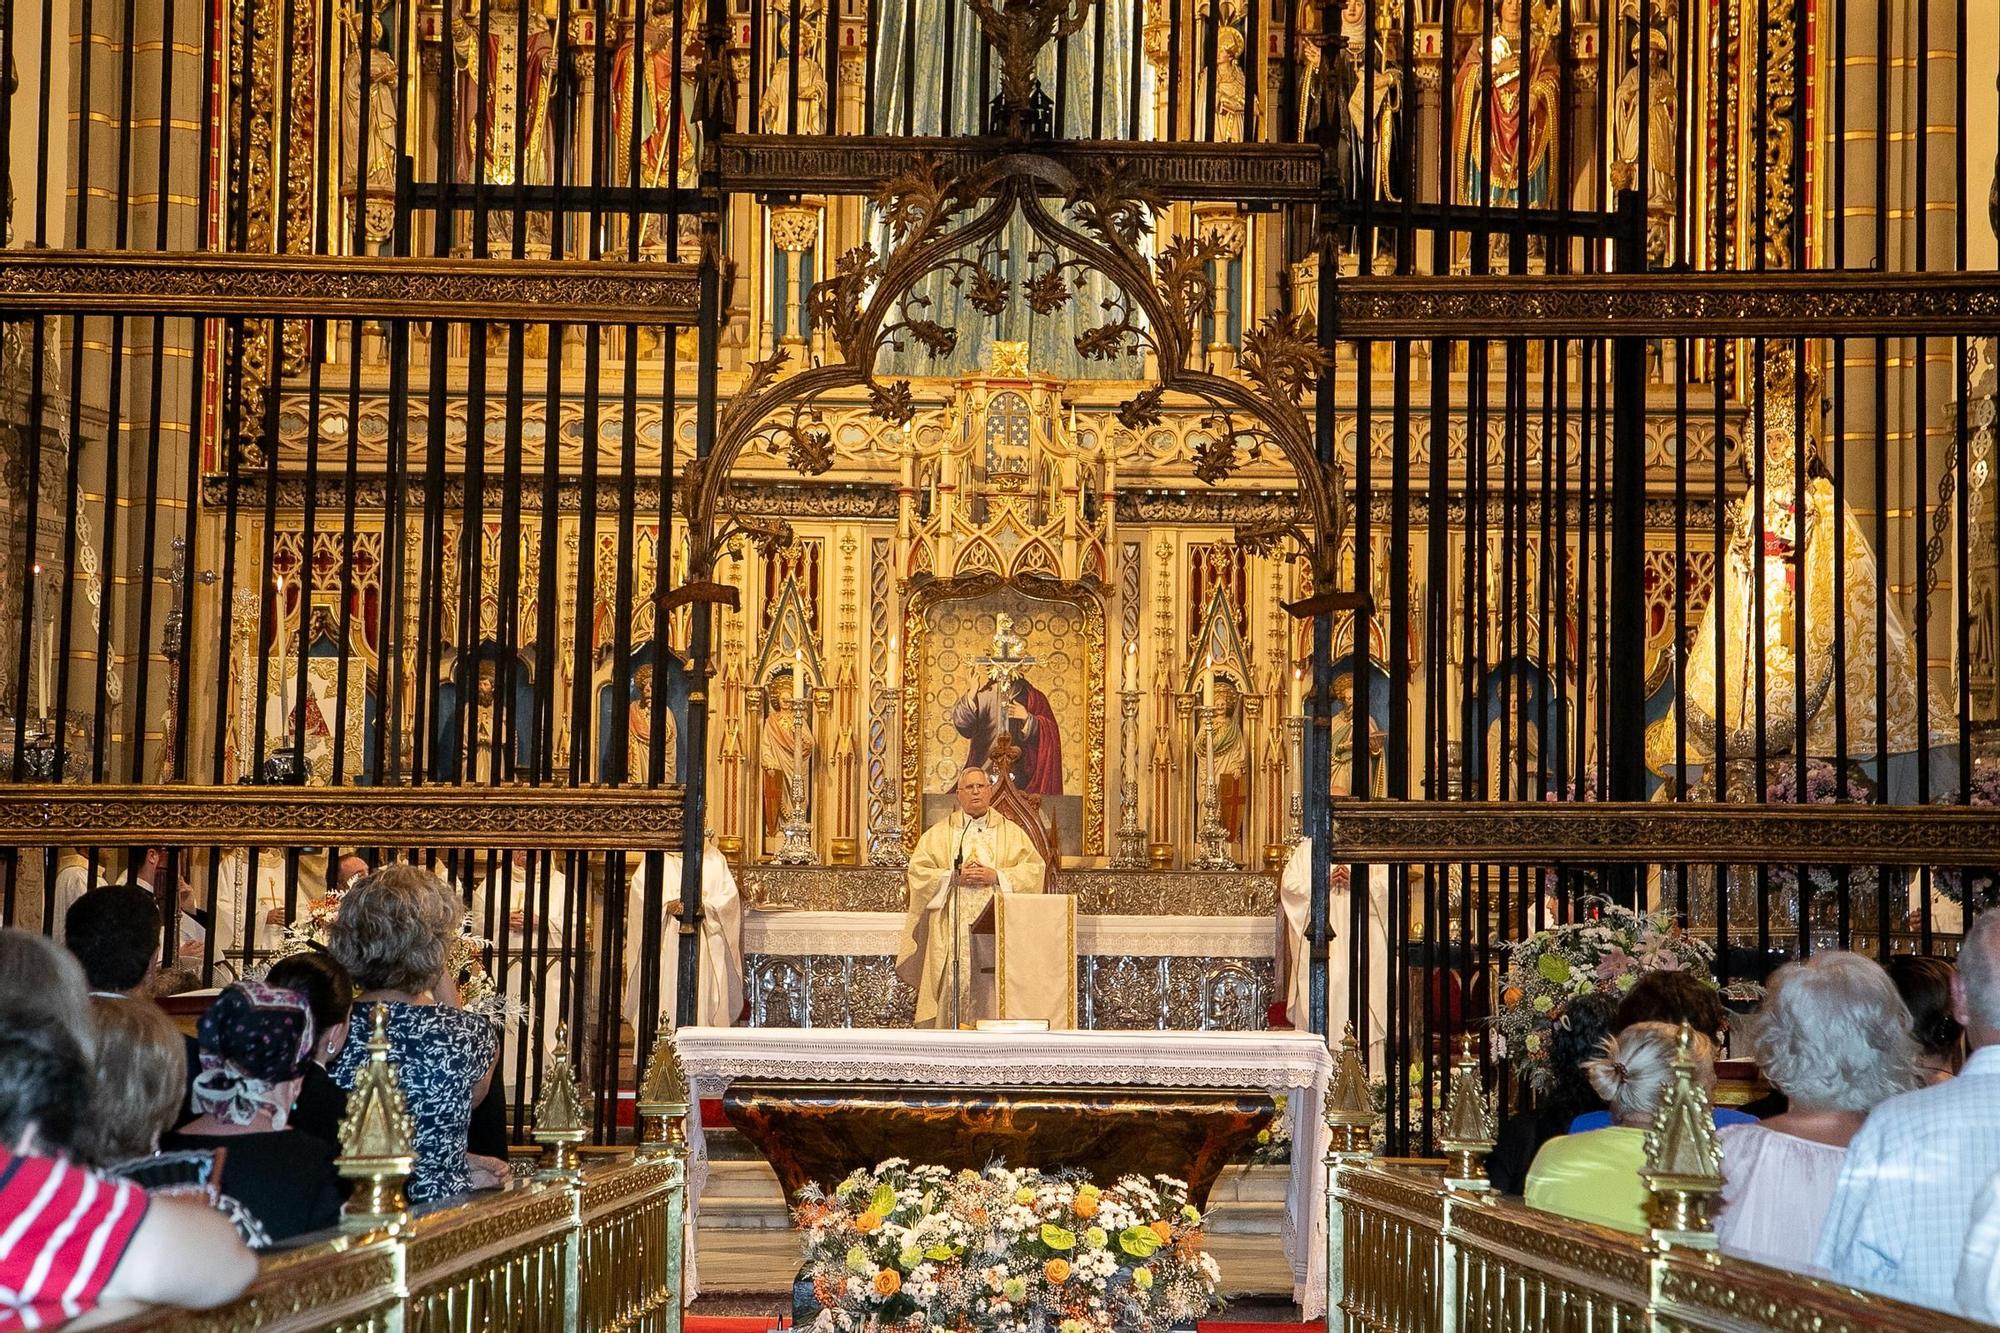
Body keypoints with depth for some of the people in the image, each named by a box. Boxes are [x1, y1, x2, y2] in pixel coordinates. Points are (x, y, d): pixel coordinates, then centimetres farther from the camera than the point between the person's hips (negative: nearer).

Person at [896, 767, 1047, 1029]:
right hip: (953, 927, 0)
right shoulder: (940, 832, 12)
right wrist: (954, 877, -9)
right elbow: (917, 871, 3)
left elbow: (1033, 869, 3)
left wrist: (996, 876, -9)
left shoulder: (1010, 831, 13)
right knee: (954, 985, -9)